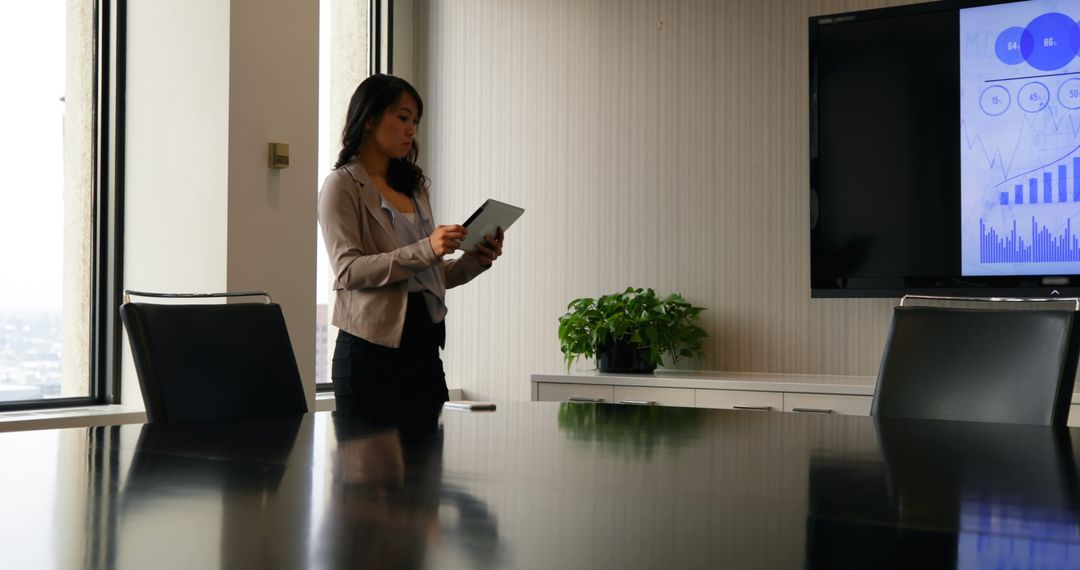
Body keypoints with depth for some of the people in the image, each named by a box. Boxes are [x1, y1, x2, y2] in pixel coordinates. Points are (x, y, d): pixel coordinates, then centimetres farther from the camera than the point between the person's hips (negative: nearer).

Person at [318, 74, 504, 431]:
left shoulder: (414, 187, 20)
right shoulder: (342, 186, -1)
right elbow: (348, 270, -13)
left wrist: (475, 261, 1)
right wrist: (425, 250, -23)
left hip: (424, 346, 6)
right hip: (371, 350, -6)